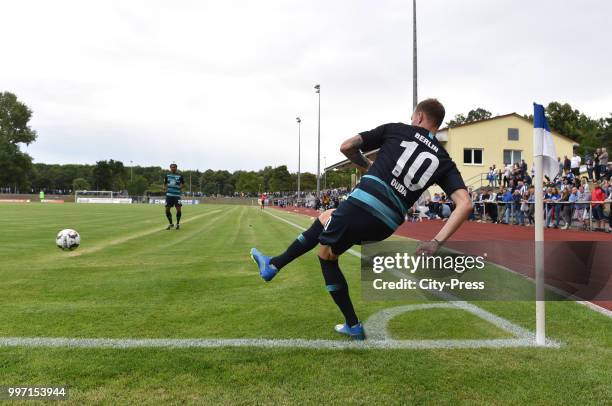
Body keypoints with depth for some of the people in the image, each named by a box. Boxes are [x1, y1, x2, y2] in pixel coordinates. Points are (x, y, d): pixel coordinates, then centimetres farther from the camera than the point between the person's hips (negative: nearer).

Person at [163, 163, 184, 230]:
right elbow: (165, 183, 16)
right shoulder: (167, 175, 7)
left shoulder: (180, 176, 1)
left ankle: (178, 224, 13)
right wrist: (165, 188, -3)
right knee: (167, 209, 1)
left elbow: (183, 183, 11)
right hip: (169, 195, 2)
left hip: (177, 195, -2)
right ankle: (170, 224, 20)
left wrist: (180, 187, -7)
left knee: (178, 209, -8)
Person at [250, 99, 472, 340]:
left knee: (326, 255, 25)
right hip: (385, 225, 5)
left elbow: (347, 147, 10)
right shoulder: (444, 161, 14)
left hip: (361, 204, -5)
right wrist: (436, 243, -5)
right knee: (325, 218, 30)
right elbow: (465, 204, -2)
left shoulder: (396, 129, 9)